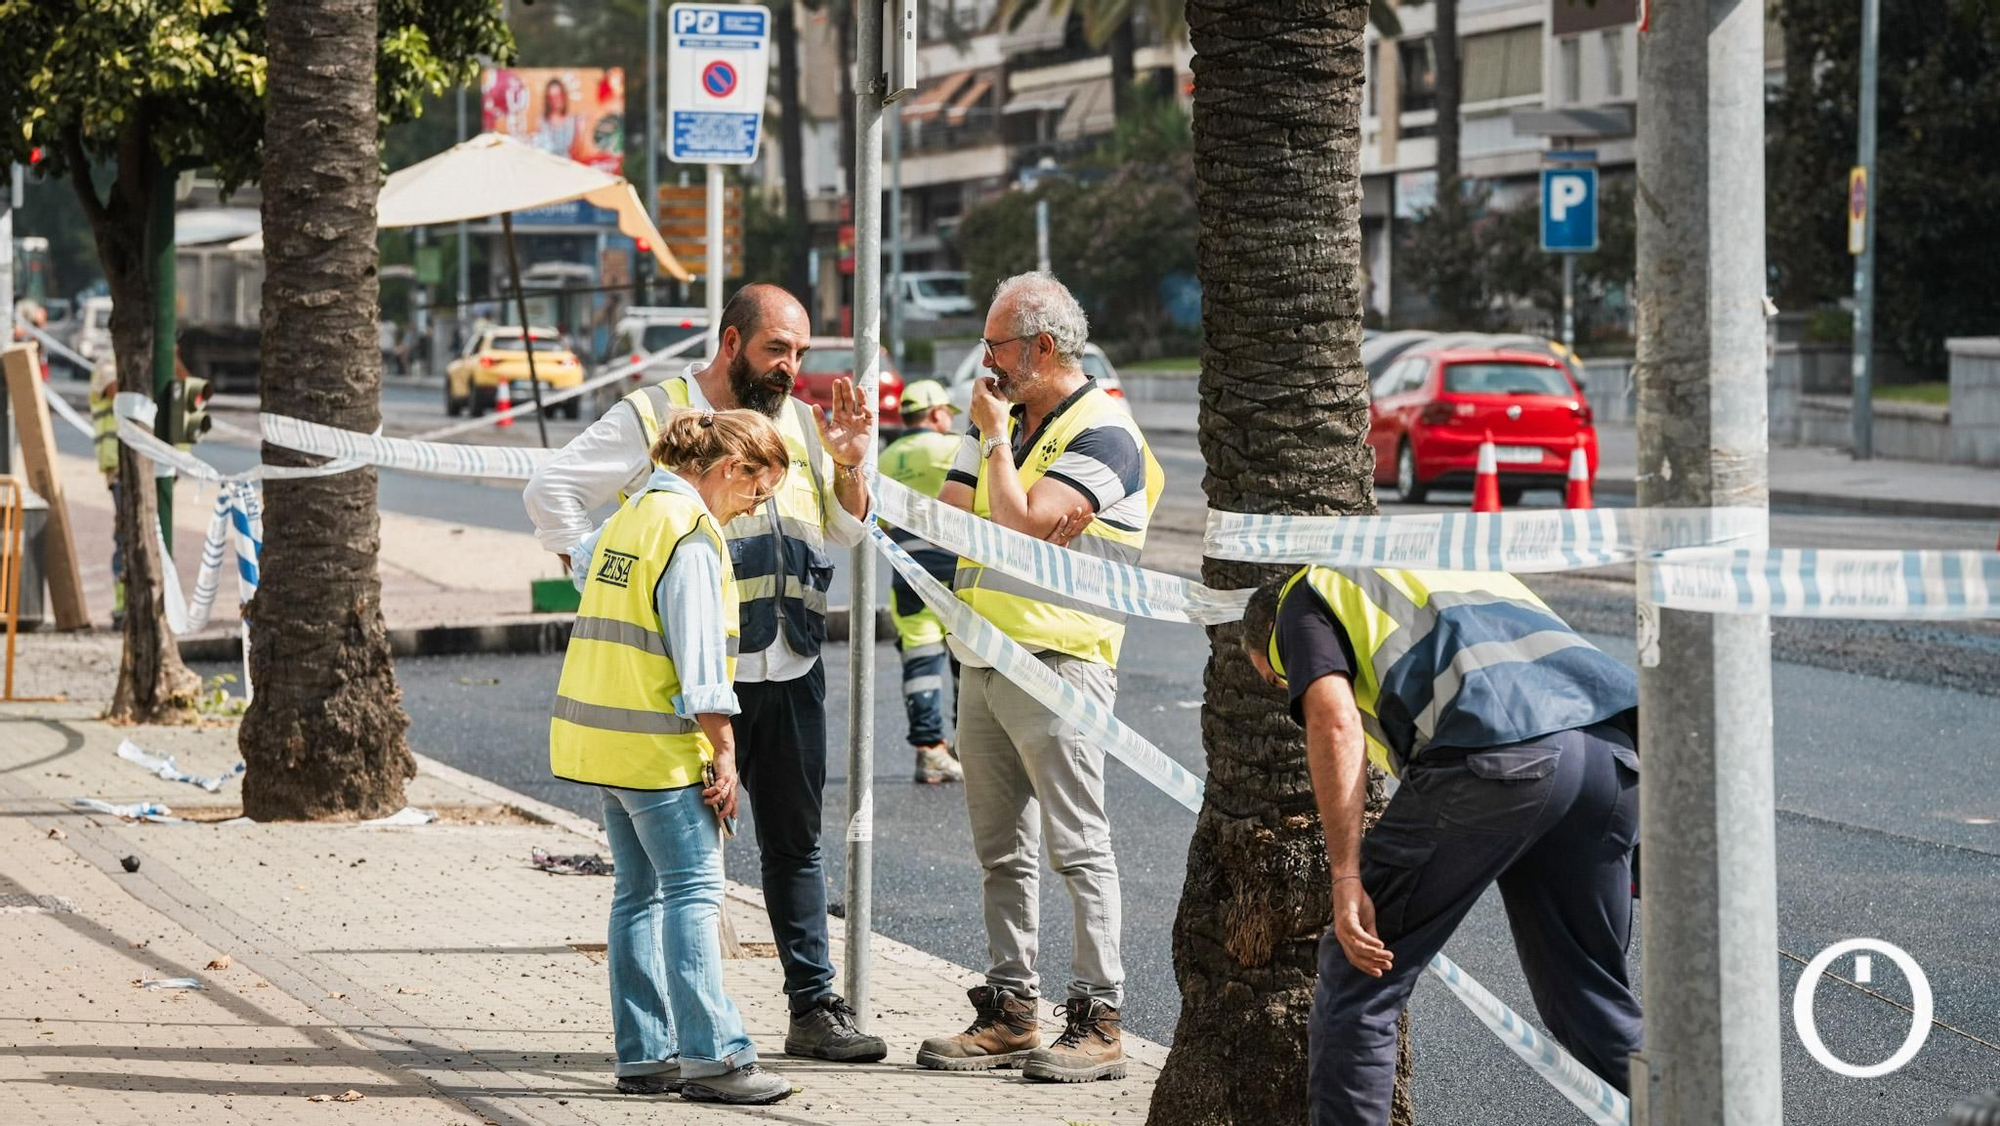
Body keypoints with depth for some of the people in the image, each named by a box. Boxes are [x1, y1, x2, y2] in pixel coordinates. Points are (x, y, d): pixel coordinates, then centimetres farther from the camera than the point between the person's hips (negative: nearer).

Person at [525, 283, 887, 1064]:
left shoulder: (799, 422, 13)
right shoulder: (656, 416, -4)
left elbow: (844, 534, 15)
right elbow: (551, 490, -5)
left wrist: (848, 465, -4)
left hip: (791, 670, 5)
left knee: (795, 843, 9)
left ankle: (814, 1008, 14)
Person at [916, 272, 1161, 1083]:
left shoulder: (1100, 433, -10)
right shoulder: (1001, 421, 17)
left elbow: (1017, 525, -19)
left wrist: (997, 436, -8)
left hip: (1058, 659, -9)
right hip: (983, 659, 9)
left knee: (1076, 844, -9)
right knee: (1002, 850, 10)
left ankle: (1098, 1022, -10)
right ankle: (1009, 1011, 16)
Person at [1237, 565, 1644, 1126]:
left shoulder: (1304, 601, 20)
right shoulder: (1438, 569, 41)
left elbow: (1334, 721, 0)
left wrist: (1347, 878, -4)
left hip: (1495, 756, -7)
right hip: (1613, 748, 7)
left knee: (1357, 978, 8)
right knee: (1589, 999, 20)